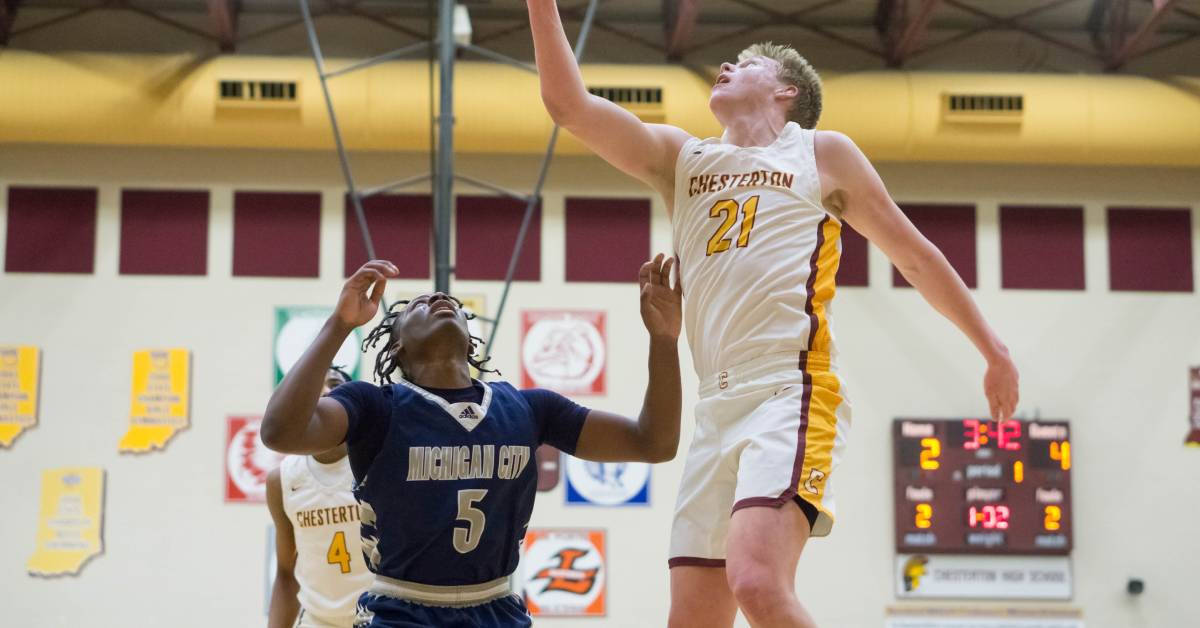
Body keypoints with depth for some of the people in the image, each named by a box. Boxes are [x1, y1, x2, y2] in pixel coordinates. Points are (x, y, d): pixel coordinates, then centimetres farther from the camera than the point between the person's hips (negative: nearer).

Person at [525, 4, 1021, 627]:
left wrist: (994, 351, 16)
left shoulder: (822, 153, 12)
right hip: (717, 409, 6)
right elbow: (567, 102, 10)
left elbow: (915, 255, 16)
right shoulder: (678, 157, 21)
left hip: (793, 395, -6)